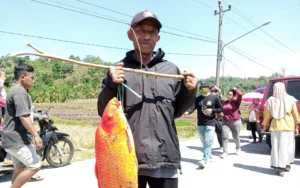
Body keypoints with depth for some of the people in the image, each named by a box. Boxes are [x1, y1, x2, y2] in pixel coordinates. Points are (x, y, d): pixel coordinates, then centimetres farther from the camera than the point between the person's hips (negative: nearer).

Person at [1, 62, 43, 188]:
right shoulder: (20, 92, -17)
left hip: (12, 138, 11)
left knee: (19, 167, 19)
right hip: (17, 138, -11)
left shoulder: (14, 90, 17)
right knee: (34, 166, -6)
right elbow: (24, 117, -26)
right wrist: (36, 135, -31)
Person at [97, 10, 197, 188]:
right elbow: (104, 112, 0)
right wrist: (111, 85, -15)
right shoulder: (119, 70, 2)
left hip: (166, 159, 2)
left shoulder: (171, 70, 7)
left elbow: (177, 112, 13)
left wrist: (190, 92, -3)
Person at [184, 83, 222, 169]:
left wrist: (212, 110, -14)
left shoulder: (215, 97, -1)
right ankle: (209, 156, 30)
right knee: (204, 142, 13)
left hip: (210, 124, -4)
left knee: (208, 142, -12)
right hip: (200, 124, 5)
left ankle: (204, 160, -17)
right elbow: (192, 107, -7)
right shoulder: (198, 99, 7)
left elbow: (221, 109, 2)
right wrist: (187, 112, -28)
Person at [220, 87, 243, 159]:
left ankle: (238, 148, 40)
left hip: (236, 122, -3)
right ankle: (225, 152, -8)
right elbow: (222, 110, 23)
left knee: (236, 137, 13)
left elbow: (240, 94, -22)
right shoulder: (224, 102, 8)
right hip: (225, 122, 3)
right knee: (225, 137, -10)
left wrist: (235, 89, -8)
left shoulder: (236, 102, -6)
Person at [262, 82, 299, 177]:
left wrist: (264, 126, 14)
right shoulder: (290, 100, -4)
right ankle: (286, 165, 27)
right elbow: (295, 114, -1)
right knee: (288, 146, 14)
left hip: (276, 127, 0)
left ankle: (280, 168, 4)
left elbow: (267, 115, 2)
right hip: (289, 126, 0)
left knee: (277, 147, 5)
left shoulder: (270, 100, -3)